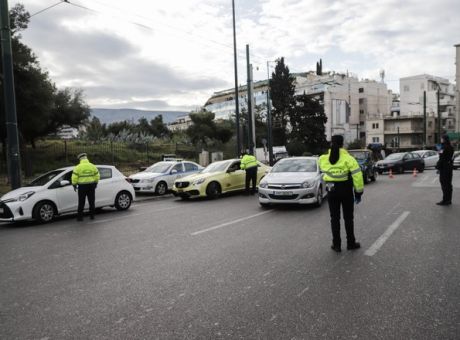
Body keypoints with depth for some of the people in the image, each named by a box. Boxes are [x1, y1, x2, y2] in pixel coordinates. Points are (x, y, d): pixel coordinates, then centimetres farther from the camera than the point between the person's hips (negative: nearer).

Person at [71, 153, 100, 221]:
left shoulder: (78, 167, -7)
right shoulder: (93, 166, 1)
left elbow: (74, 178, -9)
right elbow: (97, 176, 6)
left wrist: (74, 185, 5)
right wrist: (95, 183, 19)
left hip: (82, 186, -2)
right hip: (91, 186, 2)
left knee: (81, 202, 5)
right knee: (91, 201, 12)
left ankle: (80, 217, 9)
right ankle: (92, 215, 16)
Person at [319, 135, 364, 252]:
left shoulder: (323, 159, -2)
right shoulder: (347, 158, -10)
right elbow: (357, 175, -14)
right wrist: (359, 191, -8)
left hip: (331, 191, 2)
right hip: (346, 191, -2)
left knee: (334, 218, 10)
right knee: (348, 217, 11)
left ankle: (336, 244, 12)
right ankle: (351, 243, 19)